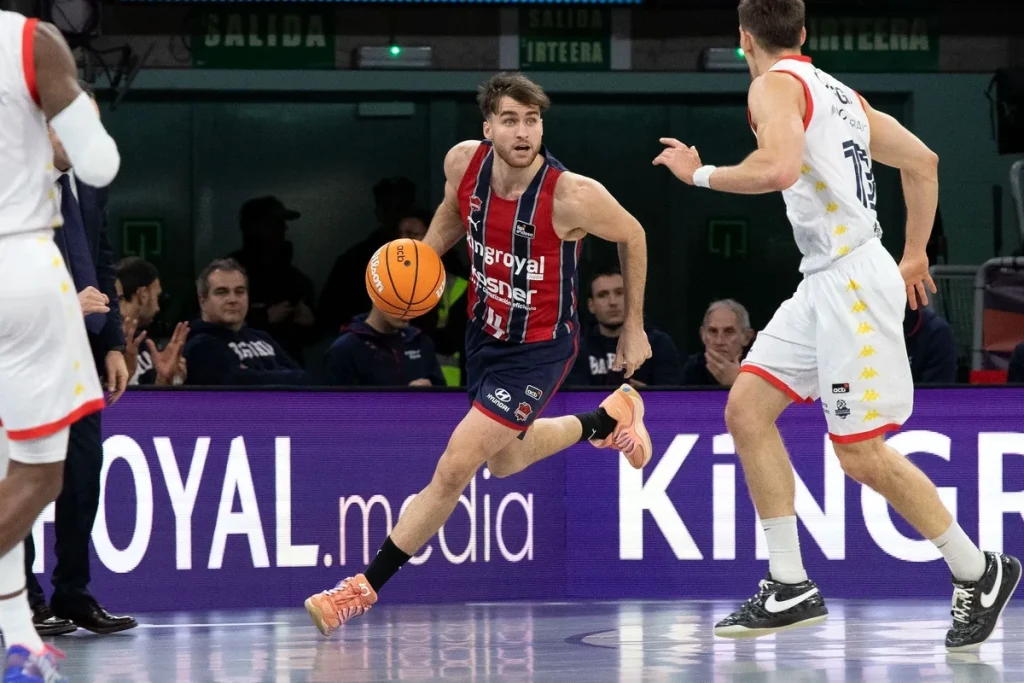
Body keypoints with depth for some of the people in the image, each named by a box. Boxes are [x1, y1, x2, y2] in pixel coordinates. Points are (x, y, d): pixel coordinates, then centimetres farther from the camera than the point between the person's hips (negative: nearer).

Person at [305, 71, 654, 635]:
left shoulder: (573, 197, -30)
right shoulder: (463, 162, -17)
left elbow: (632, 236, -9)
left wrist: (634, 328, 0)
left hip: (539, 348, -7)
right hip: (484, 331, 7)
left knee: (454, 468, -12)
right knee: (503, 461, 27)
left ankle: (367, 585, -1)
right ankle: (609, 418, 50)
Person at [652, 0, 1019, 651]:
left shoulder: (776, 85, -9)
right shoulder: (838, 92, 18)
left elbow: (780, 168, -28)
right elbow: (923, 161, 23)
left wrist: (701, 174, -13)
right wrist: (915, 255, 30)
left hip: (852, 283, -10)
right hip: (823, 282, 10)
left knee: (862, 452, -6)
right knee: (747, 408, 6)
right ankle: (791, 587, 5)